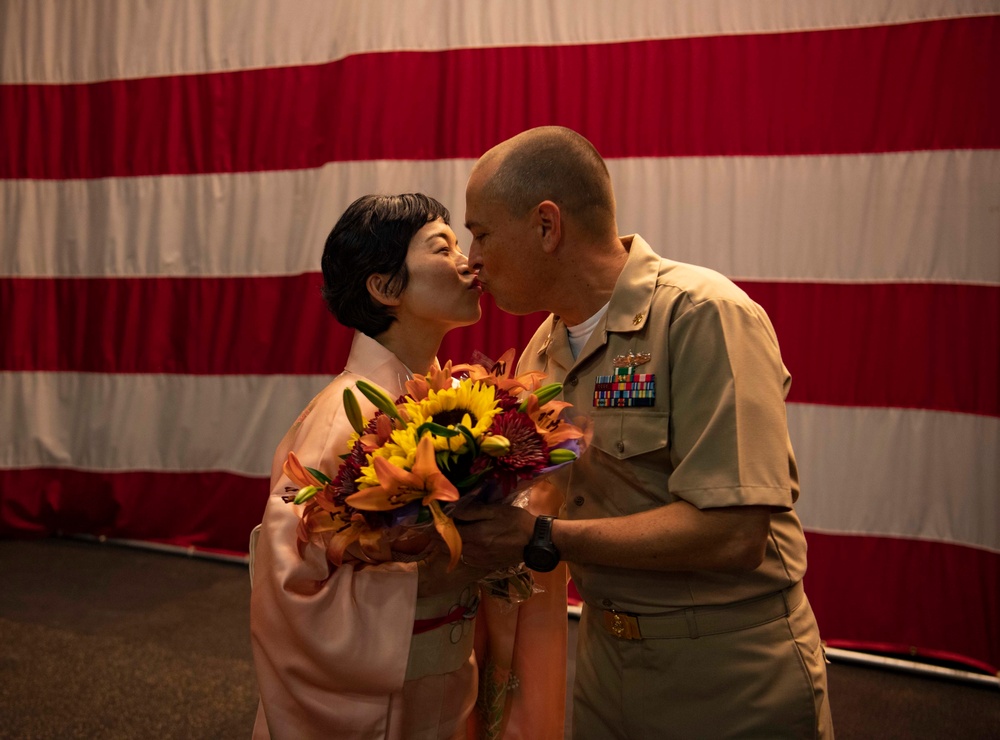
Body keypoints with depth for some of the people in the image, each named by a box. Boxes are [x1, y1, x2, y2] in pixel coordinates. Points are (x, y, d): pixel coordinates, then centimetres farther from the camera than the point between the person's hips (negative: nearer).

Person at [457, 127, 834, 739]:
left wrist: (541, 539, -25)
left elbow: (733, 533, -27)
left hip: (732, 682, -6)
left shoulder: (703, 315, -20)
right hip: (605, 660, 6)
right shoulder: (542, 353, 4)